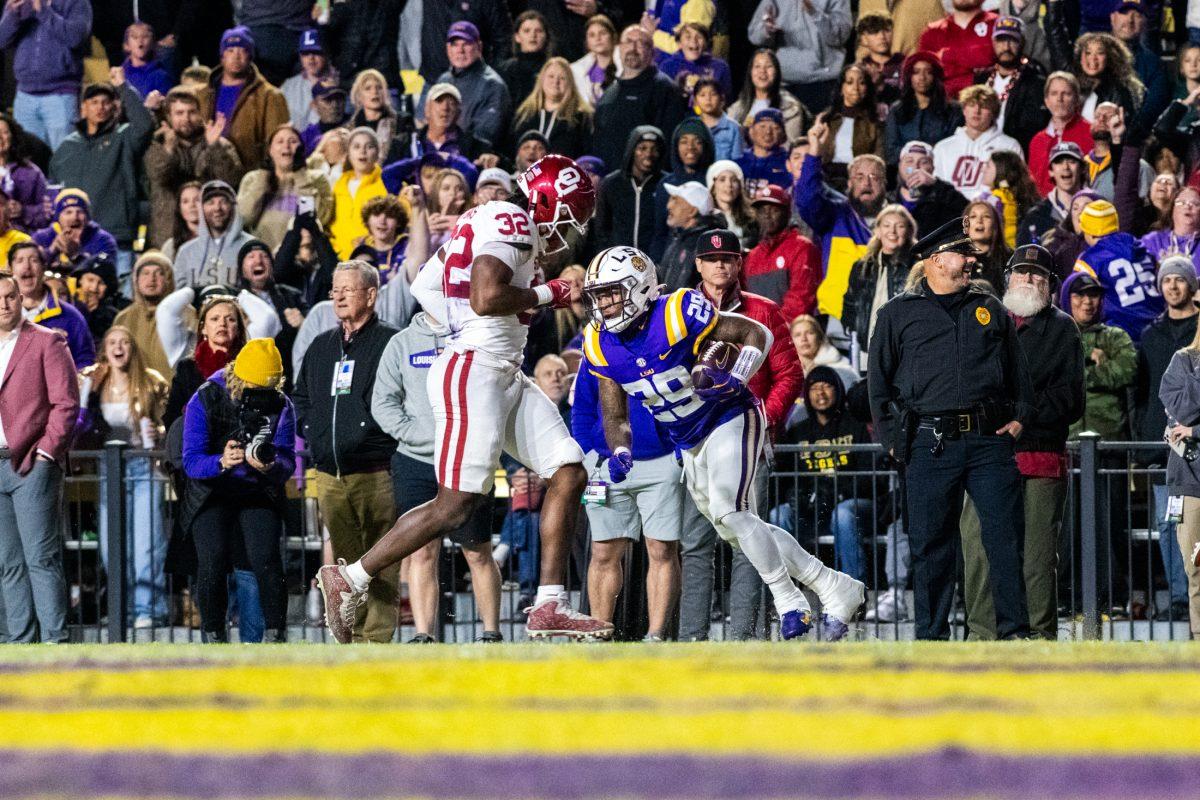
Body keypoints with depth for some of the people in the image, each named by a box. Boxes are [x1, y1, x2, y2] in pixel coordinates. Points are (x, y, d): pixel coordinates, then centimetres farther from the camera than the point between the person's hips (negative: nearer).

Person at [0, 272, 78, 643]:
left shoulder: (47, 343, 2)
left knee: (41, 558, -10)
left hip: (31, 464, -5)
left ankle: (54, 638, -11)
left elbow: (66, 403, -3)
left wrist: (46, 451, -11)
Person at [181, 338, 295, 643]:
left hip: (259, 493, 1)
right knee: (213, 562, -16)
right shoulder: (205, 401, -14)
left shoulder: (281, 405, -8)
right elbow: (191, 461, -19)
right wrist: (221, 463, -40)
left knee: (266, 559, -17)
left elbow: (287, 461, -13)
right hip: (212, 494, -1)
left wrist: (270, 466, -38)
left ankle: (276, 635, -8)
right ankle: (213, 635, 0)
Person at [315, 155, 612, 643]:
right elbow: (486, 296, -25)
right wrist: (546, 295, -11)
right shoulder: (512, 223, -11)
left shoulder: (486, 221, 18)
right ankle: (348, 581, -1)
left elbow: (423, 284, 22)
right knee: (455, 506, -11)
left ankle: (549, 607, 2)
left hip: (505, 377, 11)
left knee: (568, 474, 4)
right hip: (474, 371, -11)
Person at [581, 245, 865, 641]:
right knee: (741, 530, 9)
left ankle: (789, 603, -10)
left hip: (731, 420, -8)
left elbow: (757, 334, -15)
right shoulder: (600, 346, -4)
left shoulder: (677, 314, -23)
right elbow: (615, 415, 5)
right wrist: (619, 454, -15)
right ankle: (836, 588, 20)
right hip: (691, 445, 8)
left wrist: (736, 380, -30)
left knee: (729, 513, -24)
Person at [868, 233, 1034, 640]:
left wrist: (1020, 416, 6)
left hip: (989, 439, 2)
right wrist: (892, 438, 2)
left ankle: (1014, 630, -1)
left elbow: (1018, 371, 21)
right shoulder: (897, 313, 10)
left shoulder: (990, 310, 18)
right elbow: (878, 382, 10)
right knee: (930, 544, 0)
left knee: (1005, 534, -4)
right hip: (930, 445, -2)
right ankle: (931, 634, 7)